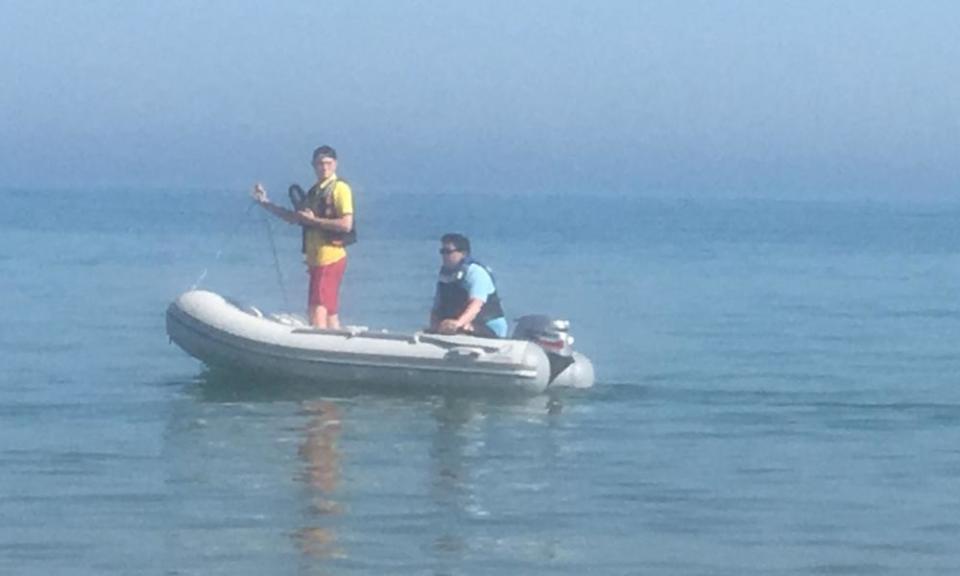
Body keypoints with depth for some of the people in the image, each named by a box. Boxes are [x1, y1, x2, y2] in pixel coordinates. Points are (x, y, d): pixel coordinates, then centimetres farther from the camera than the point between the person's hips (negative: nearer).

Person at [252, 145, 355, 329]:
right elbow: (293, 217, 26)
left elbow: (346, 224, -18)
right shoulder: (315, 191, 18)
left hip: (330, 258, -9)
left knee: (318, 310, -15)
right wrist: (265, 203, 18)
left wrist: (313, 220, -14)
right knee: (330, 313, 11)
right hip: (316, 259, 9)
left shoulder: (339, 189, -7)